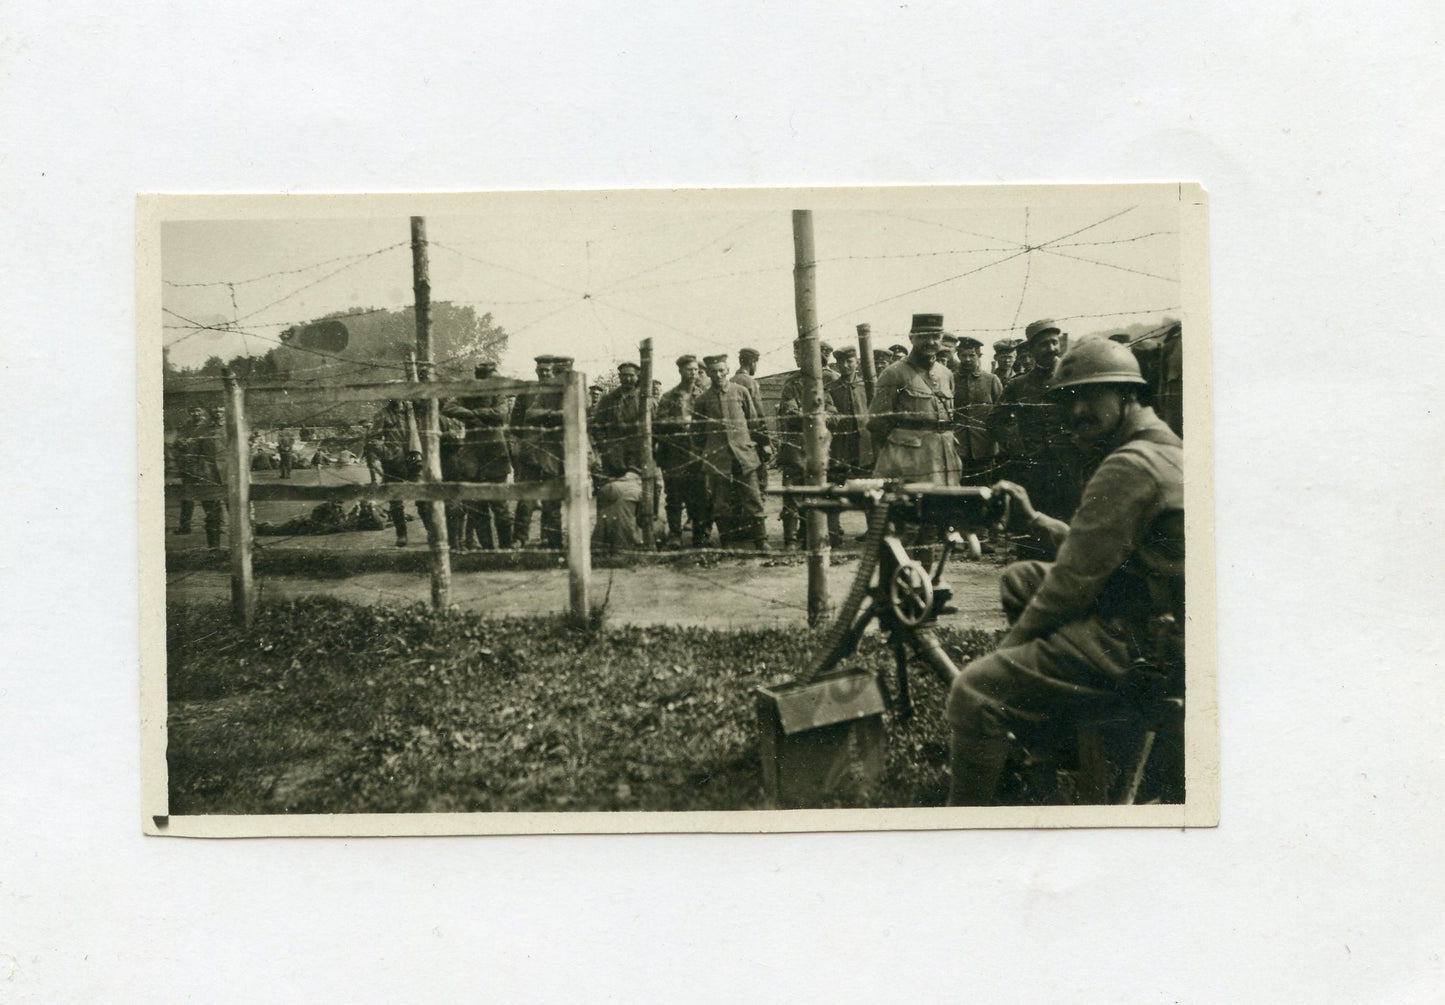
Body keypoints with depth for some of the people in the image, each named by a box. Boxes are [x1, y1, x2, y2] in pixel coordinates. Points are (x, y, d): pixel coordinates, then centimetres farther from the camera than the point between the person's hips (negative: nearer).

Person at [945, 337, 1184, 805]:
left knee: (975, 691, -17)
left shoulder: (1129, 467, -19)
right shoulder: (1164, 448, 15)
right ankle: (1047, 733, 24)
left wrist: (1011, 643, -7)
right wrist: (1035, 518, 14)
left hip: (1134, 642, -11)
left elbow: (1076, 579, -19)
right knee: (1019, 579, 24)